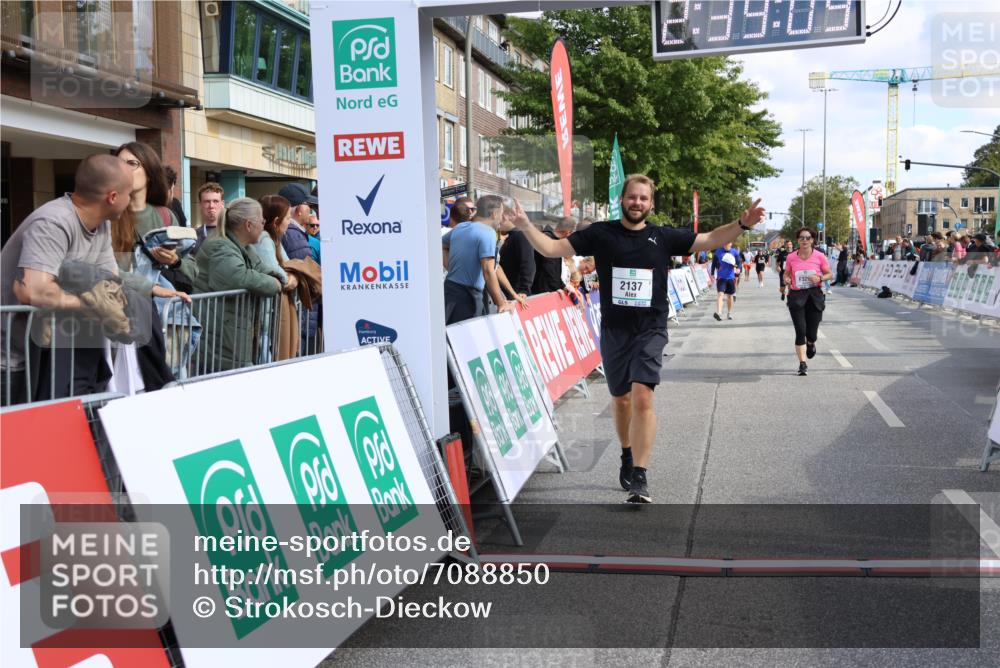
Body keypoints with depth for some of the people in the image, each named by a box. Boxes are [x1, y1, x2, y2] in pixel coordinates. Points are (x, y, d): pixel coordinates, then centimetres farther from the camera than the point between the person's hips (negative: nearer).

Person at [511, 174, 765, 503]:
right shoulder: (601, 234, 0)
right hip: (613, 330, 2)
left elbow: (709, 239, 5)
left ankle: (639, 476, -15)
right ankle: (627, 456, 40)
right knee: (621, 399, 15)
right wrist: (526, 226, -15)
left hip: (650, 331, -2)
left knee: (642, 398, -18)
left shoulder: (664, 237, 2)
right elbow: (553, 248, -1)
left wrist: (742, 224, -9)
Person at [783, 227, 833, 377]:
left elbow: (830, 274, 6)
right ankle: (802, 363, 1)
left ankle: (811, 343, 42)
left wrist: (820, 278, -14)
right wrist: (786, 280, -8)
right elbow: (786, 274, 15)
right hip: (796, 296, 0)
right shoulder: (791, 257, 1)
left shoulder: (819, 256, -1)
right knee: (800, 331, -7)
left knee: (811, 333, 4)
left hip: (815, 295, 0)